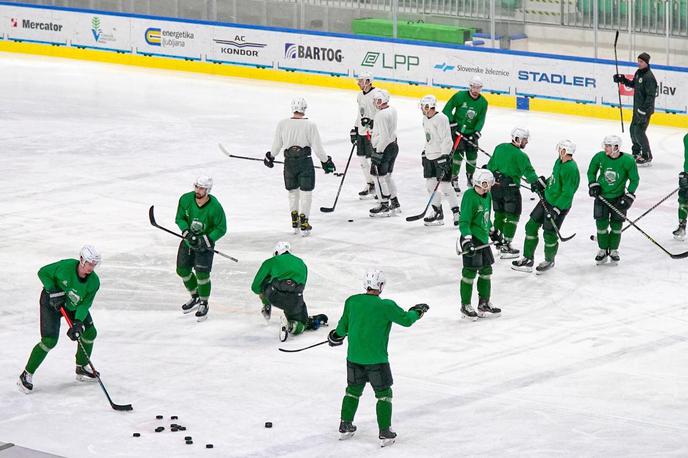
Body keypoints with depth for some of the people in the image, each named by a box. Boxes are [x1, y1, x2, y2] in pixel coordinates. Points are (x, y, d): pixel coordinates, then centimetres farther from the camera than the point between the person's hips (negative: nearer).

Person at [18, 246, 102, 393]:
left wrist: (78, 323, -32)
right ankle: (26, 375, -8)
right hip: (51, 303, -5)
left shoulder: (94, 282, -20)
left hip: (74, 305, 5)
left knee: (90, 333, 5)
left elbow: (85, 304, -19)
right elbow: (43, 272, -18)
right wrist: (53, 291, -26)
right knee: (50, 340, -17)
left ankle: (82, 368, 27)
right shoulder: (65, 266, -31)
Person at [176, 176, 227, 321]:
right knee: (182, 270, 10)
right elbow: (180, 218, -2)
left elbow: (221, 229, -15)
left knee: (202, 273, -13)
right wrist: (186, 233, -20)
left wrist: (206, 240, -26)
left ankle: (204, 304, 8)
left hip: (205, 243, -5)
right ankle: (195, 297, 35)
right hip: (188, 241, 5)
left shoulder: (215, 207, -25)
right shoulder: (186, 199, -14)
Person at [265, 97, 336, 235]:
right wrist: (326, 161, 4)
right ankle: (304, 223, 4)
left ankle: (294, 223, 21)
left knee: (293, 191, 18)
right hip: (305, 161, -3)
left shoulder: (282, 124, -4)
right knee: (306, 192, 5)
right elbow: (317, 147, -9)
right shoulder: (310, 125, -12)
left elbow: (277, 144, 4)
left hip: (289, 161, 3)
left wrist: (270, 156, 23)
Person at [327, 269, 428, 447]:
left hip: (354, 357, 4)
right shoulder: (386, 306, -17)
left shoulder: (351, 301, -4)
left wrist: (337, 335, 29)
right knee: (384, 394, 8)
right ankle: (385, 432, 7)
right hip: (376, 359, -4)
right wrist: (417, 312, 13)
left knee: (353, 390, 21)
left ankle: (345, 426, 28)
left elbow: (343, 325, 7)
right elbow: (406, 320, -8)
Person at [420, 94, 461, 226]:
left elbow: (447, 140, -21)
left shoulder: (441, 119, -18)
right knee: (430, 184, 9)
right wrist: (425, 152, 24)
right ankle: (437, 212, 19)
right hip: (430, 156, 9)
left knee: (444, 185, -9)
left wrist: (444, 157, -25)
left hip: (441, 156, -9)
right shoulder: (425, 119, 11)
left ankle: (456, 212, 0)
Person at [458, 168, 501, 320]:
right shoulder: (470, 197, -18)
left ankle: (484, 303, 24)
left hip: (483, 239, 9)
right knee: (470, 272, -3)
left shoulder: (487, 196, 9)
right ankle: (465, 305, 7)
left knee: (486, 270, 13)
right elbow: (464, 222, -20)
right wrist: (467, 239, -30)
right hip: (471, 240, -9)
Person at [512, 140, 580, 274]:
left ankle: (549, 261, 30)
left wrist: (556, 209, -28)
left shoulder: (571, 169, -26)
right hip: (546, 200, 9)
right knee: (531, 226, 9)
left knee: (549, 235, 3)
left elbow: (567, 193, -27)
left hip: (559, 206, -9)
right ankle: (527, 260, 18)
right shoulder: (559, 161, 3)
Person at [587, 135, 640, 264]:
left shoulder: (628, 161, -17)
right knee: (601, 224, 2)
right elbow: (591, 171, 8)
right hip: (602, 196, 1)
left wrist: (629, 196, -12)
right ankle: (603, 250, 19)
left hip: (618, 198, -1)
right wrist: (593, 184, -6)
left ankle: (613, 250, 23)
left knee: (616, 225, 6)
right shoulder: (600, 157, -10)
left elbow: (634, 179, -5)